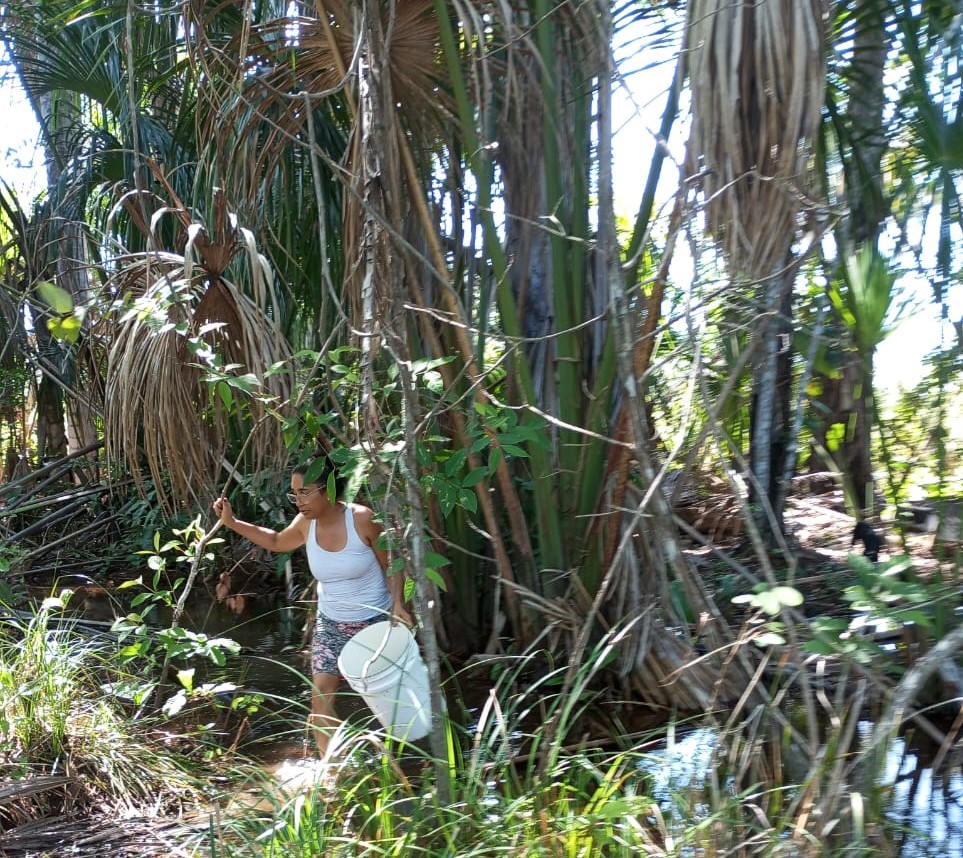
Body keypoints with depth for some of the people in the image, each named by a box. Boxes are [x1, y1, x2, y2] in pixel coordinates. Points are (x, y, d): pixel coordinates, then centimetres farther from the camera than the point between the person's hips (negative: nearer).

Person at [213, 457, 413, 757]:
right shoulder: (306, 524, -8)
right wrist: (232, 522, 5)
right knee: (321, 698, -1)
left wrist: (398, 604, -26)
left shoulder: (362, 519, -23)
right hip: (331, 625, 4)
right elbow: (276, 542, 14)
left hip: (376, 622, -4)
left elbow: (392, 566, -12)